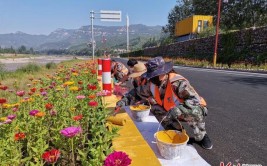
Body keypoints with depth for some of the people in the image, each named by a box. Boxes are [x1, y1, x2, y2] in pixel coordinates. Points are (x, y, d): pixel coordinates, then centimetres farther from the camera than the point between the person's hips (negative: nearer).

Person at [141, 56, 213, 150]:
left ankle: (201, 137, -6)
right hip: (174, 113, 6)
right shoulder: (152, 84, -11)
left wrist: (179, 109, -51)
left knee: (195, 112, -39)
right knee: (154, 109, -11)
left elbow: (195, 100, -38)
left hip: (195, 108, -6)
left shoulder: (178, 83, -32)